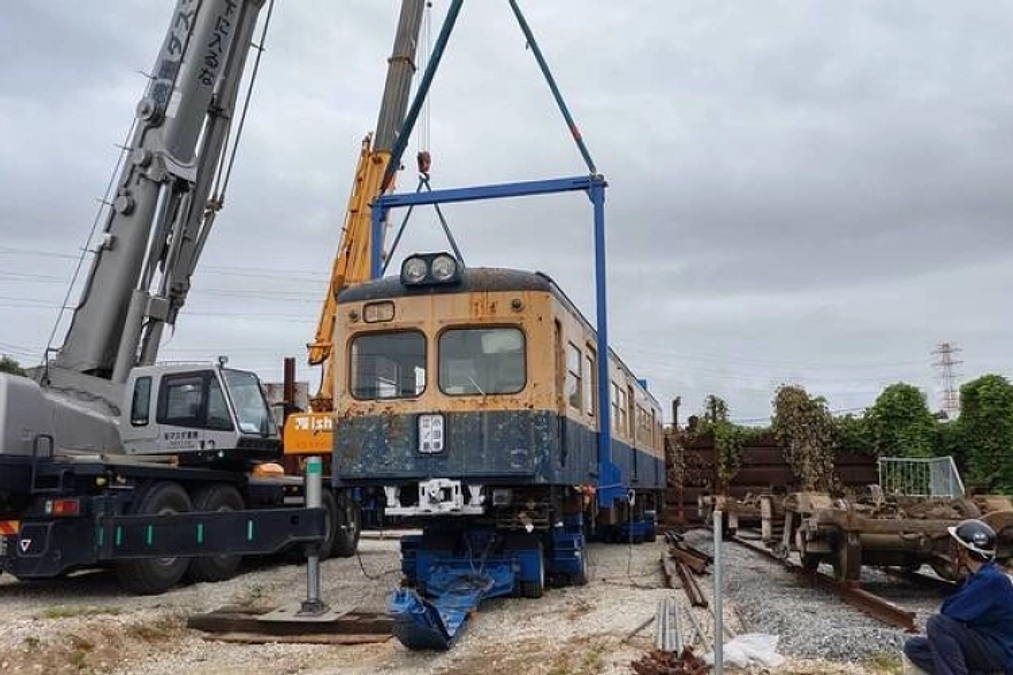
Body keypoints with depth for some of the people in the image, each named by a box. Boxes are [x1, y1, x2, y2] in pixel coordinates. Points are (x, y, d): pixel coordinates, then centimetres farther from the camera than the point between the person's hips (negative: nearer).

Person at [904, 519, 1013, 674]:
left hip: (1000, 652, -10)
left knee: (937, 623, -28)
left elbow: (950, 613, -23)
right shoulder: (978, 576, 10)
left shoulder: (992, 579, -22)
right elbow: (954, 612, 14)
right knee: (914, 647, 2)